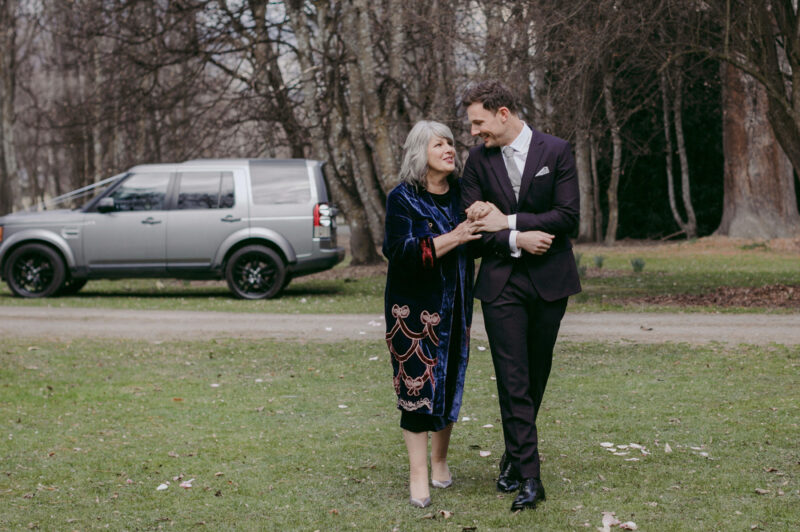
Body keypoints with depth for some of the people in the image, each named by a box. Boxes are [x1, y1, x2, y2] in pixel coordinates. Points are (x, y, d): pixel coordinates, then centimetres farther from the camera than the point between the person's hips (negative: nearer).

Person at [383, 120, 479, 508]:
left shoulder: (461, 194, 7)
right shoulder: (402, 199, -7)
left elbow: (474, 246, 17)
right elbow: (401, 252, -19)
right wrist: (452, 238, -27)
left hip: (454, 308, 5)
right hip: (414, 308, -5)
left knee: (449, 383, 8)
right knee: (417, 385, -6)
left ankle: (440, 461, 24)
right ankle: (418, 475, -2)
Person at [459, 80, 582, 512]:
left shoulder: (556, 151, -2)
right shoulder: (478, 159, 3)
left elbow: (568, 216, -9)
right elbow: (473, 226, 2)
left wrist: (509, 221, -14)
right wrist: (517, 240, -14)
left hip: (548, 280, 0)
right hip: (501, 282, 0)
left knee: (536, 375, 10)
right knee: (512, 379, -7)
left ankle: (515, 455, 28)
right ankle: (528, 475, -6)